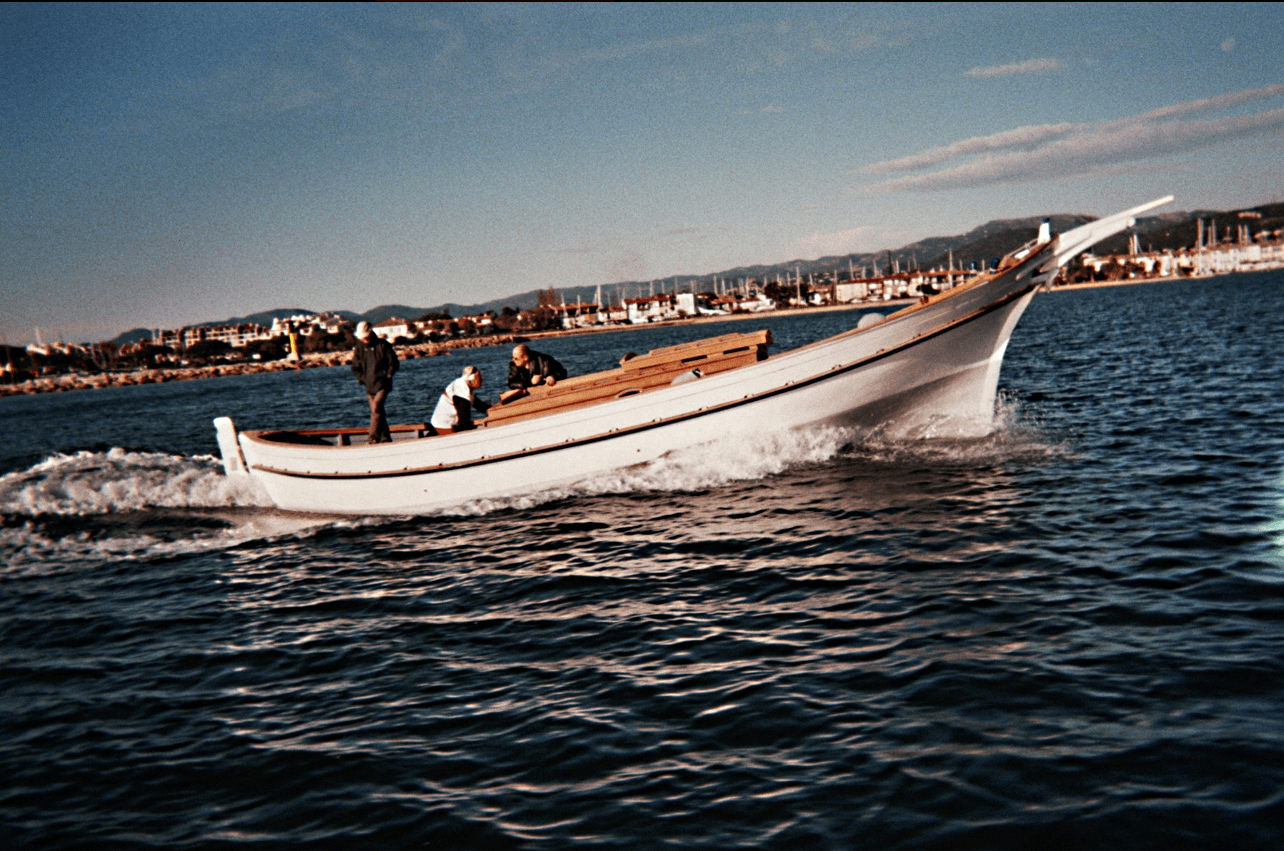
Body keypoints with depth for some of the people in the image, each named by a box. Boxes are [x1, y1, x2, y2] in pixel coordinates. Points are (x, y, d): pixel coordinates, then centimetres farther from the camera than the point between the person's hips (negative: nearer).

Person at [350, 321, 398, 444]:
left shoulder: (383, 345, -3)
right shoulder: (358, 348, 7)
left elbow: (394, 363, 0)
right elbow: (356, 368, 15)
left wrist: (387, 376, -10)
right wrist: (362, 379, 1)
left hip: (382, 384, -5)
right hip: (369, 386, 5)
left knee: (376, 407, -20)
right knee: (378, 411, 7)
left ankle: (374, 436, -21)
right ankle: (385, 437, 16)